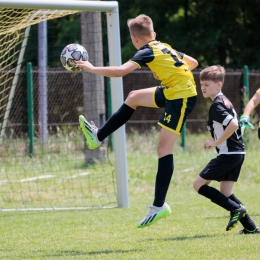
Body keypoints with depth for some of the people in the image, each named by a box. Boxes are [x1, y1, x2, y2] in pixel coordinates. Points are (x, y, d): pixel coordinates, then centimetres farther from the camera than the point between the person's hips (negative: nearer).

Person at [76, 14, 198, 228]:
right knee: (134, 98, 22)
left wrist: (92, 69, -13)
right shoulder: (164, 47, 13)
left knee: (164, 148, -10)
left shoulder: (147, 52, -12)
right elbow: (193, 63, 21)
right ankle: (98, 137, 34)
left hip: (181, 97, -9)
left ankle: (159, 206, -11)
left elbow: (120, 71, -24)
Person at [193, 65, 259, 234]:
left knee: (199, 184, -4)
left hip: (228, 154, -10)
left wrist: (216, 142, -19)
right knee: (225, 192, 13)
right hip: (237, 152, 10)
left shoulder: (216, 105, -14)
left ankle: (236, 209, -9)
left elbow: (233, 124, -28)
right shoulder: (225, 101, 17)